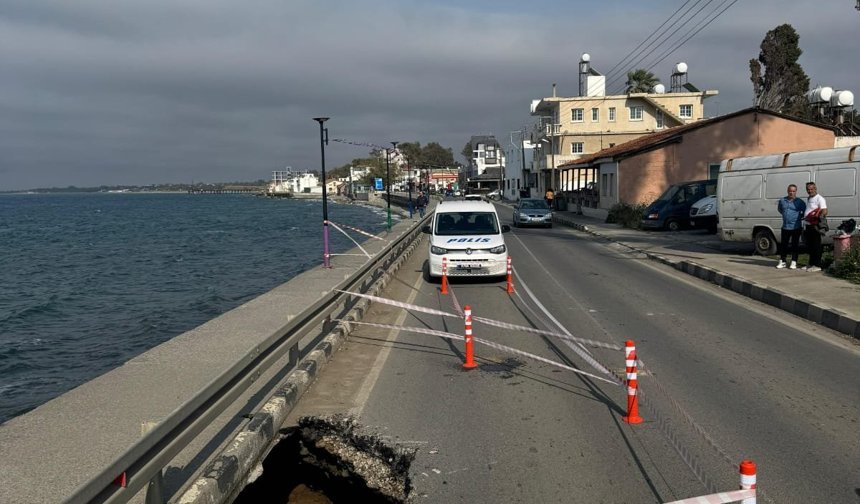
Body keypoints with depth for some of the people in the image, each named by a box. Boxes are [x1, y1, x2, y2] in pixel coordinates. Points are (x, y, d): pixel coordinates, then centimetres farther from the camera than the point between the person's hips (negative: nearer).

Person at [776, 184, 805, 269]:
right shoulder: (782, 200, 5)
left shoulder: (800, 202, -5)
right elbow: (779, 209, 24)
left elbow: (805, 212, 2)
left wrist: (800, 217, -3)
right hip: (785, 227, 3)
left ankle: (794, 262, 8)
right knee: (783, 245, 7)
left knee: (794, 245, 2)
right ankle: (782, 261, 16)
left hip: (796, 227, -3)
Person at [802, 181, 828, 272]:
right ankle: (811, 264, 25)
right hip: (807, 226, 9)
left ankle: (817, 265, -3)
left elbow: (825, 211, -21)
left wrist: (820, 217, -37)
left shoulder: (819, 198, -9)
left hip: (814, 226, -9)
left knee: (816, 246, -6)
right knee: (809, 246, 16)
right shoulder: (808, 199, 19)